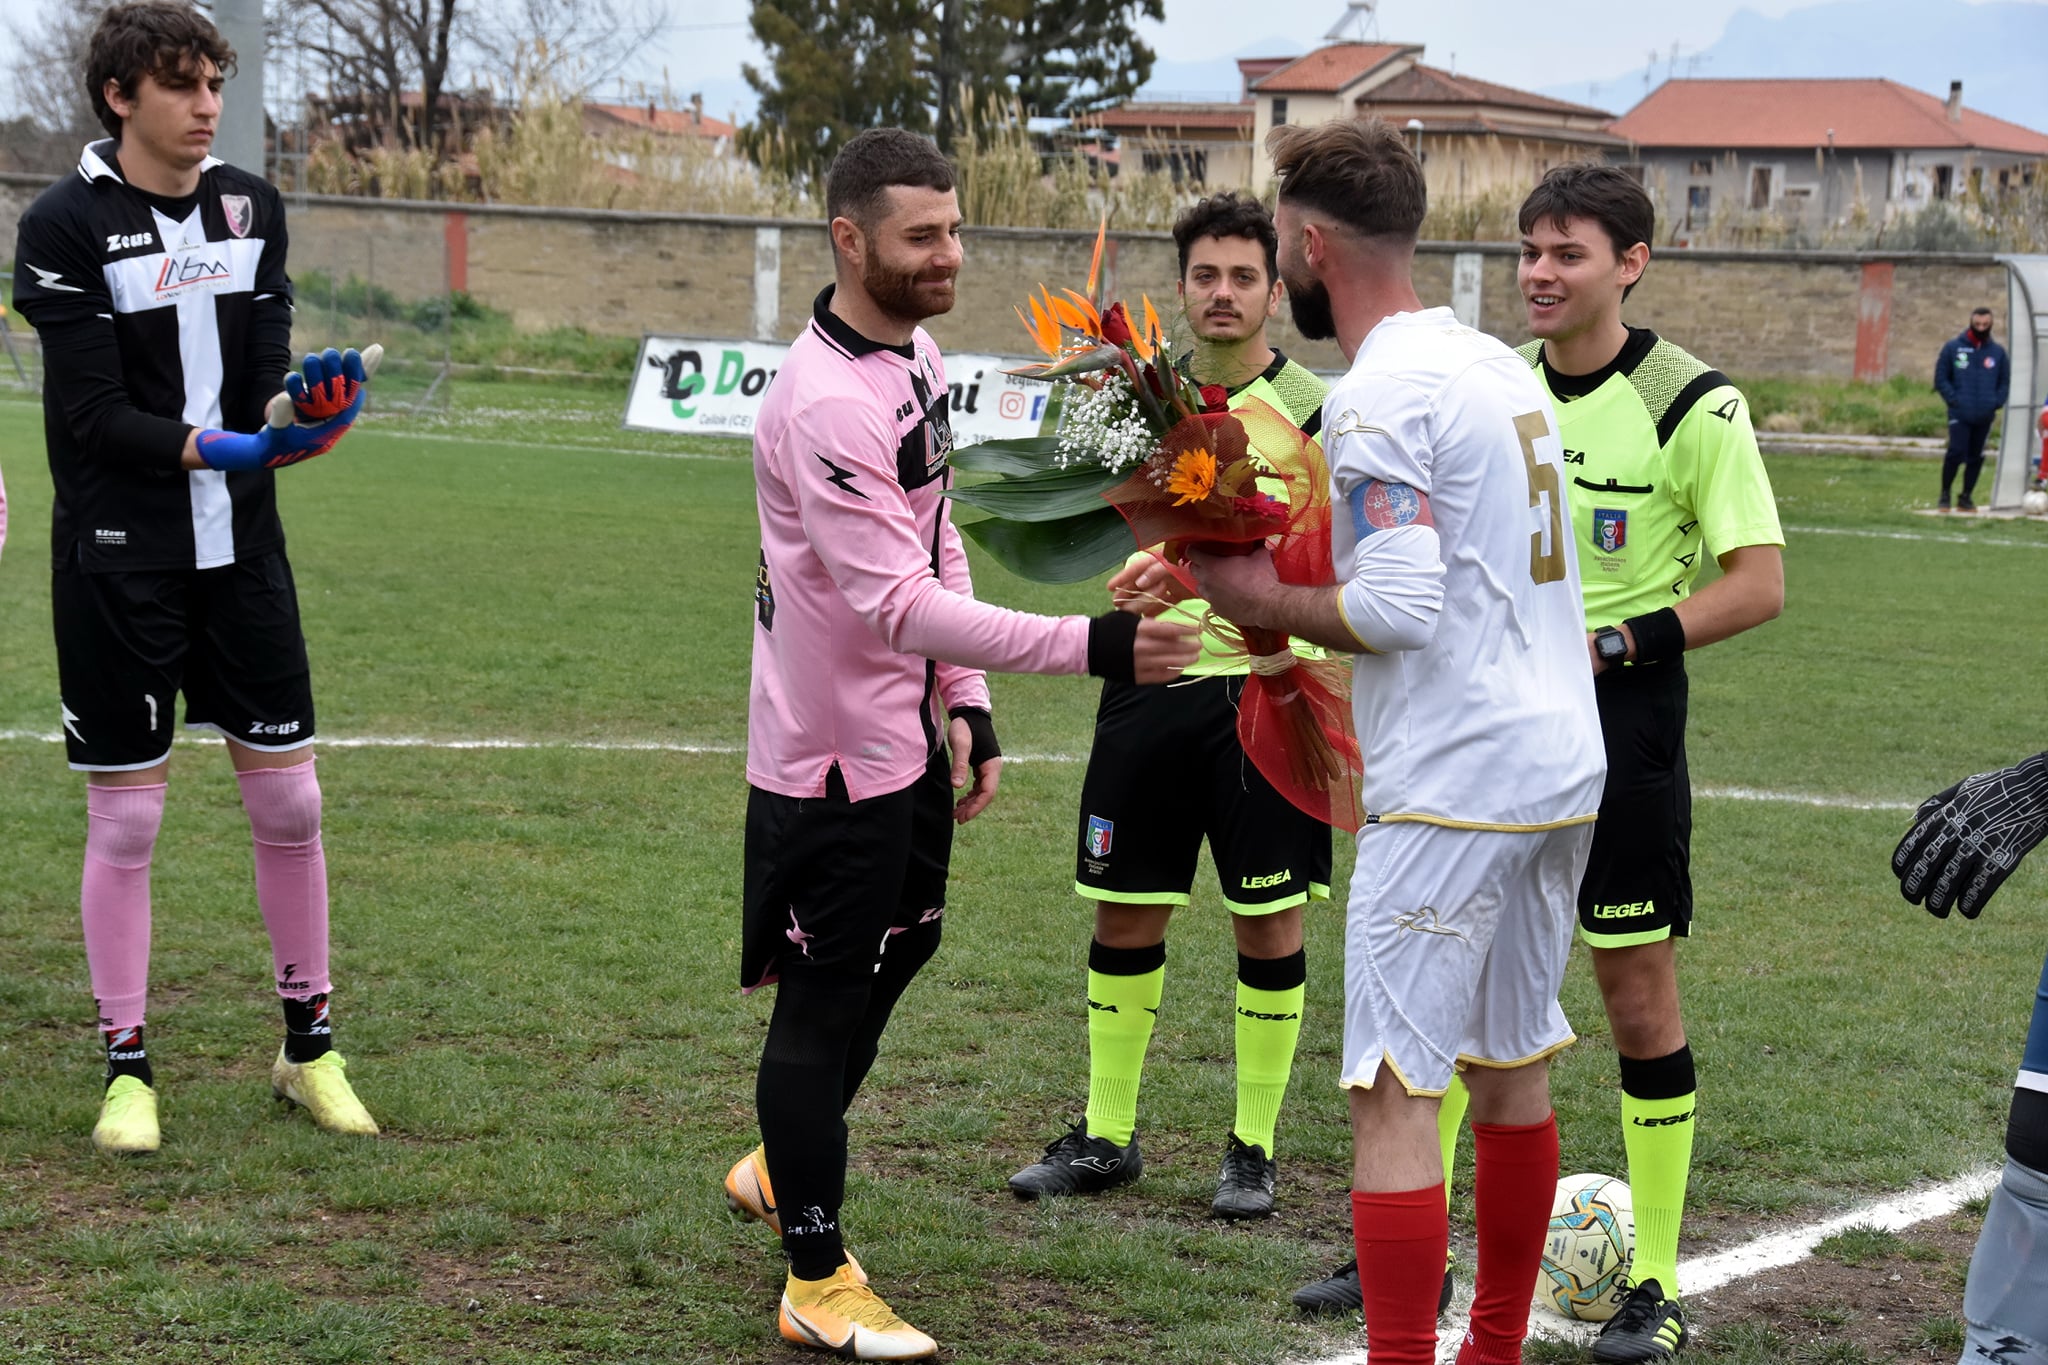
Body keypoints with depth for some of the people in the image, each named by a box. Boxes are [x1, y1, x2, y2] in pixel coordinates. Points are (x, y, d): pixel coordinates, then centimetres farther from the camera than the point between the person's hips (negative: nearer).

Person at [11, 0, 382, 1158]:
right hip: (118, 558, -4)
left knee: (289, 798, 7)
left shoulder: (250, 206, 5)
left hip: (240, 545, 4)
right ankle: (127, 1066, 16)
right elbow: (93, 413, -15)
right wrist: (218, 448, -28)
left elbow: (264, 370, 2)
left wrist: (304, 406, -20)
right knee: (126, 814, 3)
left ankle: (310, 1044, 22)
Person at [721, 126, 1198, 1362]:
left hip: (907, 733, 9)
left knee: (894, 951, 23)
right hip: (830, 751, -9)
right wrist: (1086, 647, -36)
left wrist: (966, 703, 10)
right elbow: (897, 601, -31)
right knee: (825, 994, 1)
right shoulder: (825, 403, -26)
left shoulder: (918, 354, 5)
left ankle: (782, 1165, 45)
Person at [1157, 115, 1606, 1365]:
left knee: (1393, 1093, -6)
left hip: (1456, 786, -9)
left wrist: (1267, 602, -5)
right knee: (1512, 1066, 19)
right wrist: (1297, 574, 14)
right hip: (1565, 767, 9)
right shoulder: (1503, 367, 13)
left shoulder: (1379, 396, -14)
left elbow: (1399, 608, -22)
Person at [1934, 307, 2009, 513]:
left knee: (1976, 457, 6)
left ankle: (1966, 498, 16)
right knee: (1956, 452, -13)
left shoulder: (1998, 352, 9)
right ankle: (1945, 494, 3)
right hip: (1960, 414, -3)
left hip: (1985, 416, 3)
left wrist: (1996, 403, 0)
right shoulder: (1953, 347, 1)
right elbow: (1941, 378, 3)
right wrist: (1953, 399, -9)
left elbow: (2005, 382, 16)